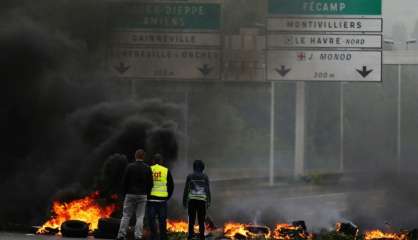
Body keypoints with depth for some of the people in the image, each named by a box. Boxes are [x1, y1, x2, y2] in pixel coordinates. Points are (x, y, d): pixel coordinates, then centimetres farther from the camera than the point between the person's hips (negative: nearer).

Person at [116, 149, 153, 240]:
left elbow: (124, 181, -3)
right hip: (142, 195, 1)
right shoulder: (147, 168, 0)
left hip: (130, 194, -1)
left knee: (126, 216, 3)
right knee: (140, 217, 3)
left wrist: (125, 193, 9)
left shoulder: (129, 167, -4)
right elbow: (150, 184, 2)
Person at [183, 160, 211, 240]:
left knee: (191, 220, 1)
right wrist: (208, 202, 2)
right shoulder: (205, 177, 3)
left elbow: (186, 190, 1)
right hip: (202, 200, 0)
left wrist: (184, 201, 8)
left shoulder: (190, 176, 2)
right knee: (201, 221, 4)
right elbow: (208, 190, -1)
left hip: (192, 200, 0)